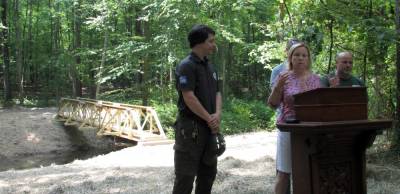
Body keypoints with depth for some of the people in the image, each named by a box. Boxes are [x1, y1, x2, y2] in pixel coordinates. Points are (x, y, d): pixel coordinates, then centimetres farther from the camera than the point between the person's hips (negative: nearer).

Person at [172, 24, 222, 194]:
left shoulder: (209, 67, 13)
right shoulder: (186, 66, -14)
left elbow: (217, 93, 13)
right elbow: (189, 98, -20)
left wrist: (217, 114, -7)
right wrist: (210, 119, -13)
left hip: (209, 127, 9)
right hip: (190, 127, -9)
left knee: (208, 171, 17)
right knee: (186, 174, -3)